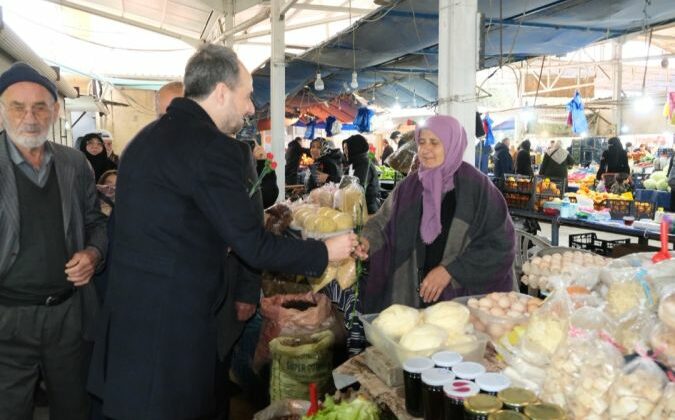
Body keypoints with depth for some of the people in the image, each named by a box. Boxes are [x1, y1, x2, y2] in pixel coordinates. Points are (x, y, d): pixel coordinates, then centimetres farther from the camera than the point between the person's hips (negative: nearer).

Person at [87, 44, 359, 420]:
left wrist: (224, 239, 22)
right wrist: (325, 252, -3)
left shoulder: (149, 136, 10)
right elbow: (256, 248, -17)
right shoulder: (212, 147, -18)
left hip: (132, 311, 9)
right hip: (172, 322, -9)